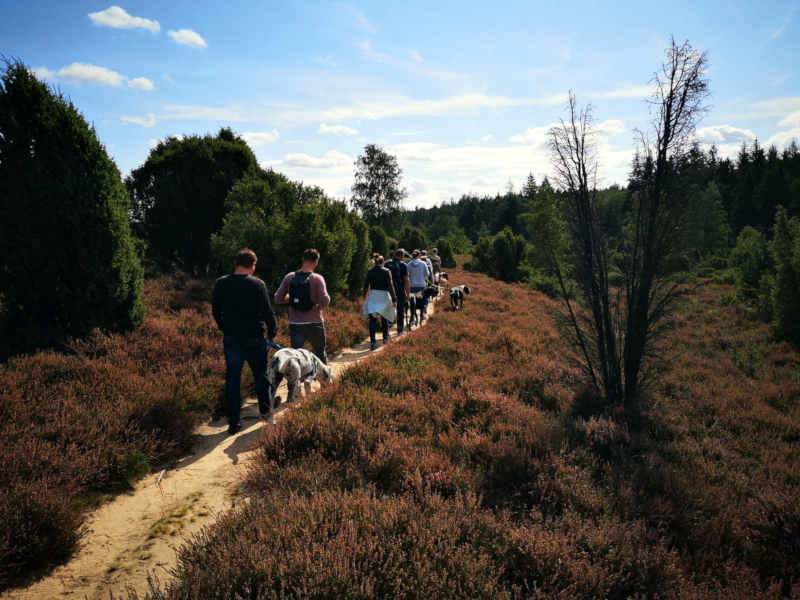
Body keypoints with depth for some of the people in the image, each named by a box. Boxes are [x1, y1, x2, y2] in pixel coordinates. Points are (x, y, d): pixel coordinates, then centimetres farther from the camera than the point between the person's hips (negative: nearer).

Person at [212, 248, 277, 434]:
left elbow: (215, 310, 8)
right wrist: (272, 332, 4)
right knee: (261, 374, 18)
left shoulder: (221, 283, -1)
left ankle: (234, 422, 6)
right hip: (254, 338, -2)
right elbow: (267, 312, -10)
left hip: (231, 339, 2)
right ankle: (265, 408, 36)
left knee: (232, 379, 7)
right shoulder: (258, 284, -12)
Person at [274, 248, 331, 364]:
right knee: (320, 354, 17)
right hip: (314, 324, -2)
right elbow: (325, 301, -19)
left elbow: (277, 299, 1)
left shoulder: (289, 277, -2)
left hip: (295, 324, 2)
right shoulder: (317, 278, -12)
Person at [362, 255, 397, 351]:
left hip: (372, 296, 1)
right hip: (384, 296, -1)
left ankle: (372, 341, -13)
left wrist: (364, 296, 23)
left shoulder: (370, 272, 2)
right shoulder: (386, 271, -6)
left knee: (372, 320, -1)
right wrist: (394, 300, -9)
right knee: (385, 317, 19)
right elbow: (391, 286, -10)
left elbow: (366, 285, 7)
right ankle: (385, 338, 35)